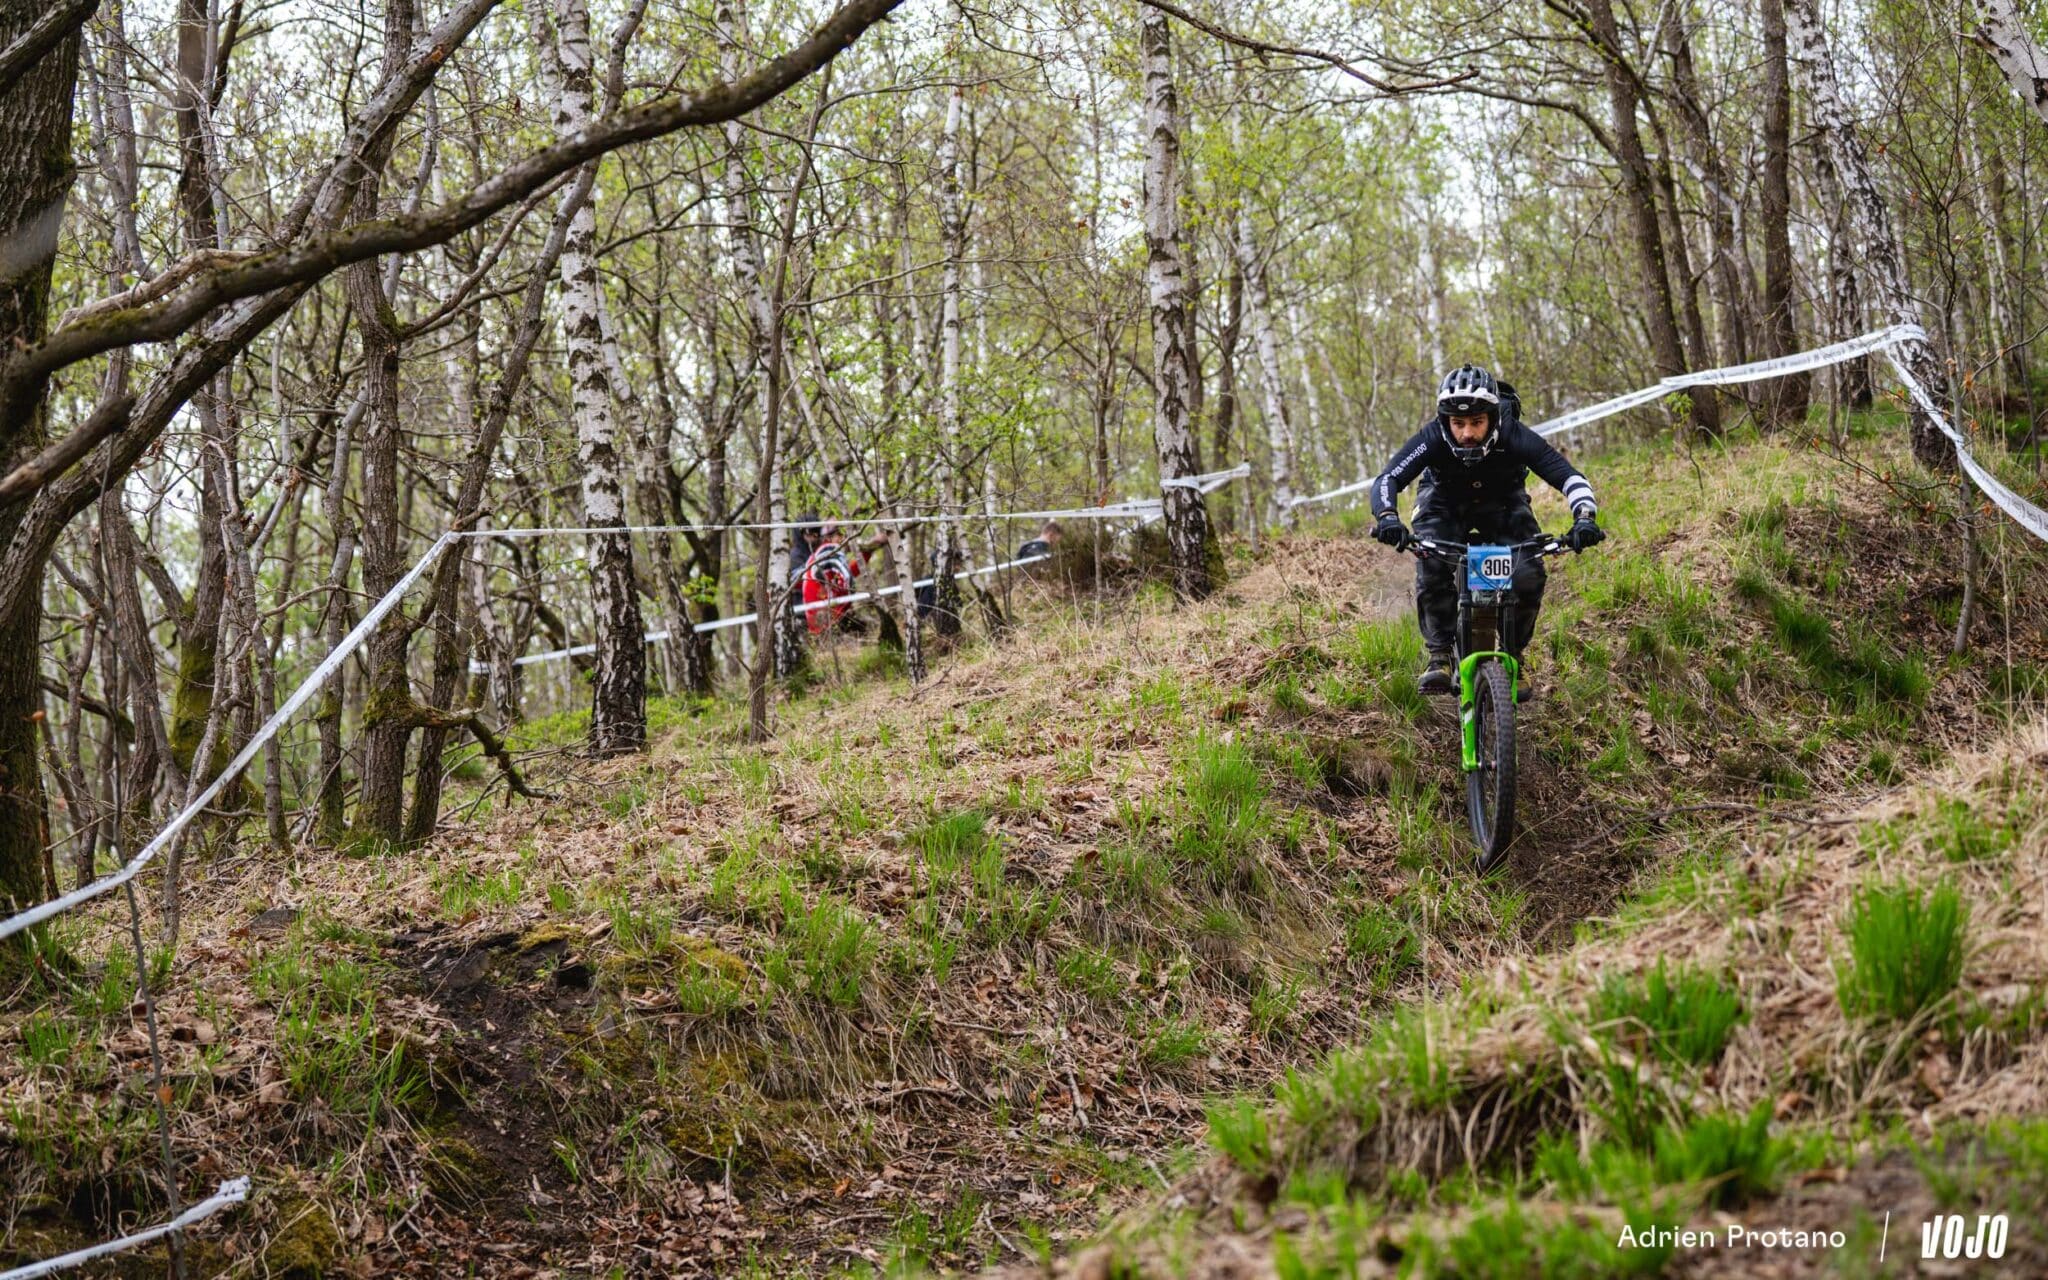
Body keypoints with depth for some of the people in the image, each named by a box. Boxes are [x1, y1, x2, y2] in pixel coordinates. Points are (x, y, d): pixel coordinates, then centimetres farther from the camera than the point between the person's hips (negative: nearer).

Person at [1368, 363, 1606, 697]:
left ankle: (1513, 656, 0)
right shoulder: (1432, 438, -34)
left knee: (1529, 575, -22)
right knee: (1432, 567, -29)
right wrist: (1388, 518, -62)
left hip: (1501, 503, 0)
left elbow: (1569, 476, -37)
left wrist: (1585, 518, -55)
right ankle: (1439, 656, -14)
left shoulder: (1514, 437, -34)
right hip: (1444, 502, 0)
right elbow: (1387, 479, -41)